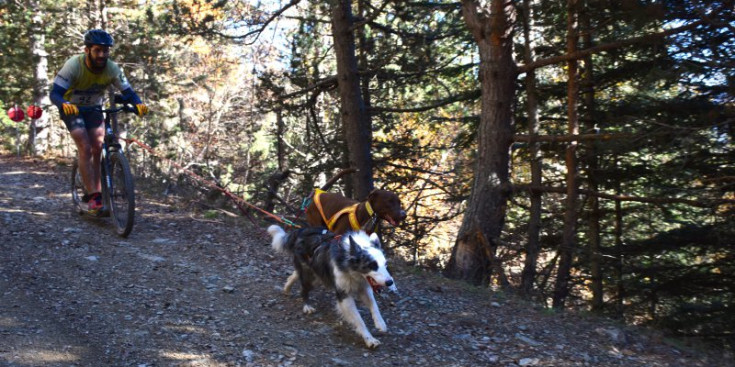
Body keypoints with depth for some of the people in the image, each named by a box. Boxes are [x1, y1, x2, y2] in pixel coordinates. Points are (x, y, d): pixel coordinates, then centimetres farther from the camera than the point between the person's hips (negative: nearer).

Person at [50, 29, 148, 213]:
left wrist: (138, 104, -42)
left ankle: (97, 192, 3)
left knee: (99, 149, -8)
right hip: (72, 108, -3)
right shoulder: (74, 65, -29)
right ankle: (93, 197, -18)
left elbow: (128, 92, -19)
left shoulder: (112, 69, -20)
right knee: (85, 148, -18)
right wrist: (64, 105, -54)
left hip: (93, 108, 4)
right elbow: (55, 93, -32)